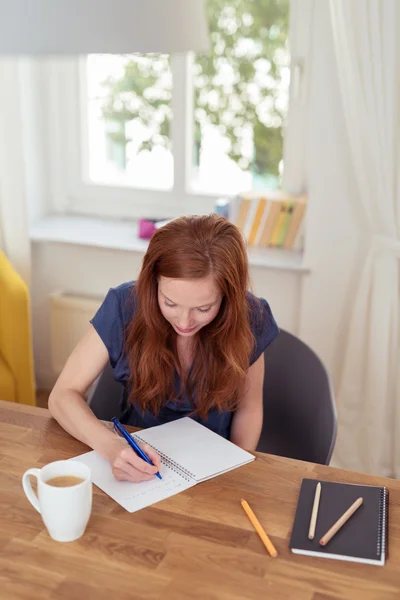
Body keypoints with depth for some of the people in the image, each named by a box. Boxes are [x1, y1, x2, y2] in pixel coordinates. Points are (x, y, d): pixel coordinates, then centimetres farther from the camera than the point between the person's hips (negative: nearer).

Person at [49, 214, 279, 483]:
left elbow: (248, 408, -1)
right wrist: (111, 445, -31)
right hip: (137, 463, 0)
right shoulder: (125, 306, -19)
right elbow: (64, 394, -14)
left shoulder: (249, 318, -16)